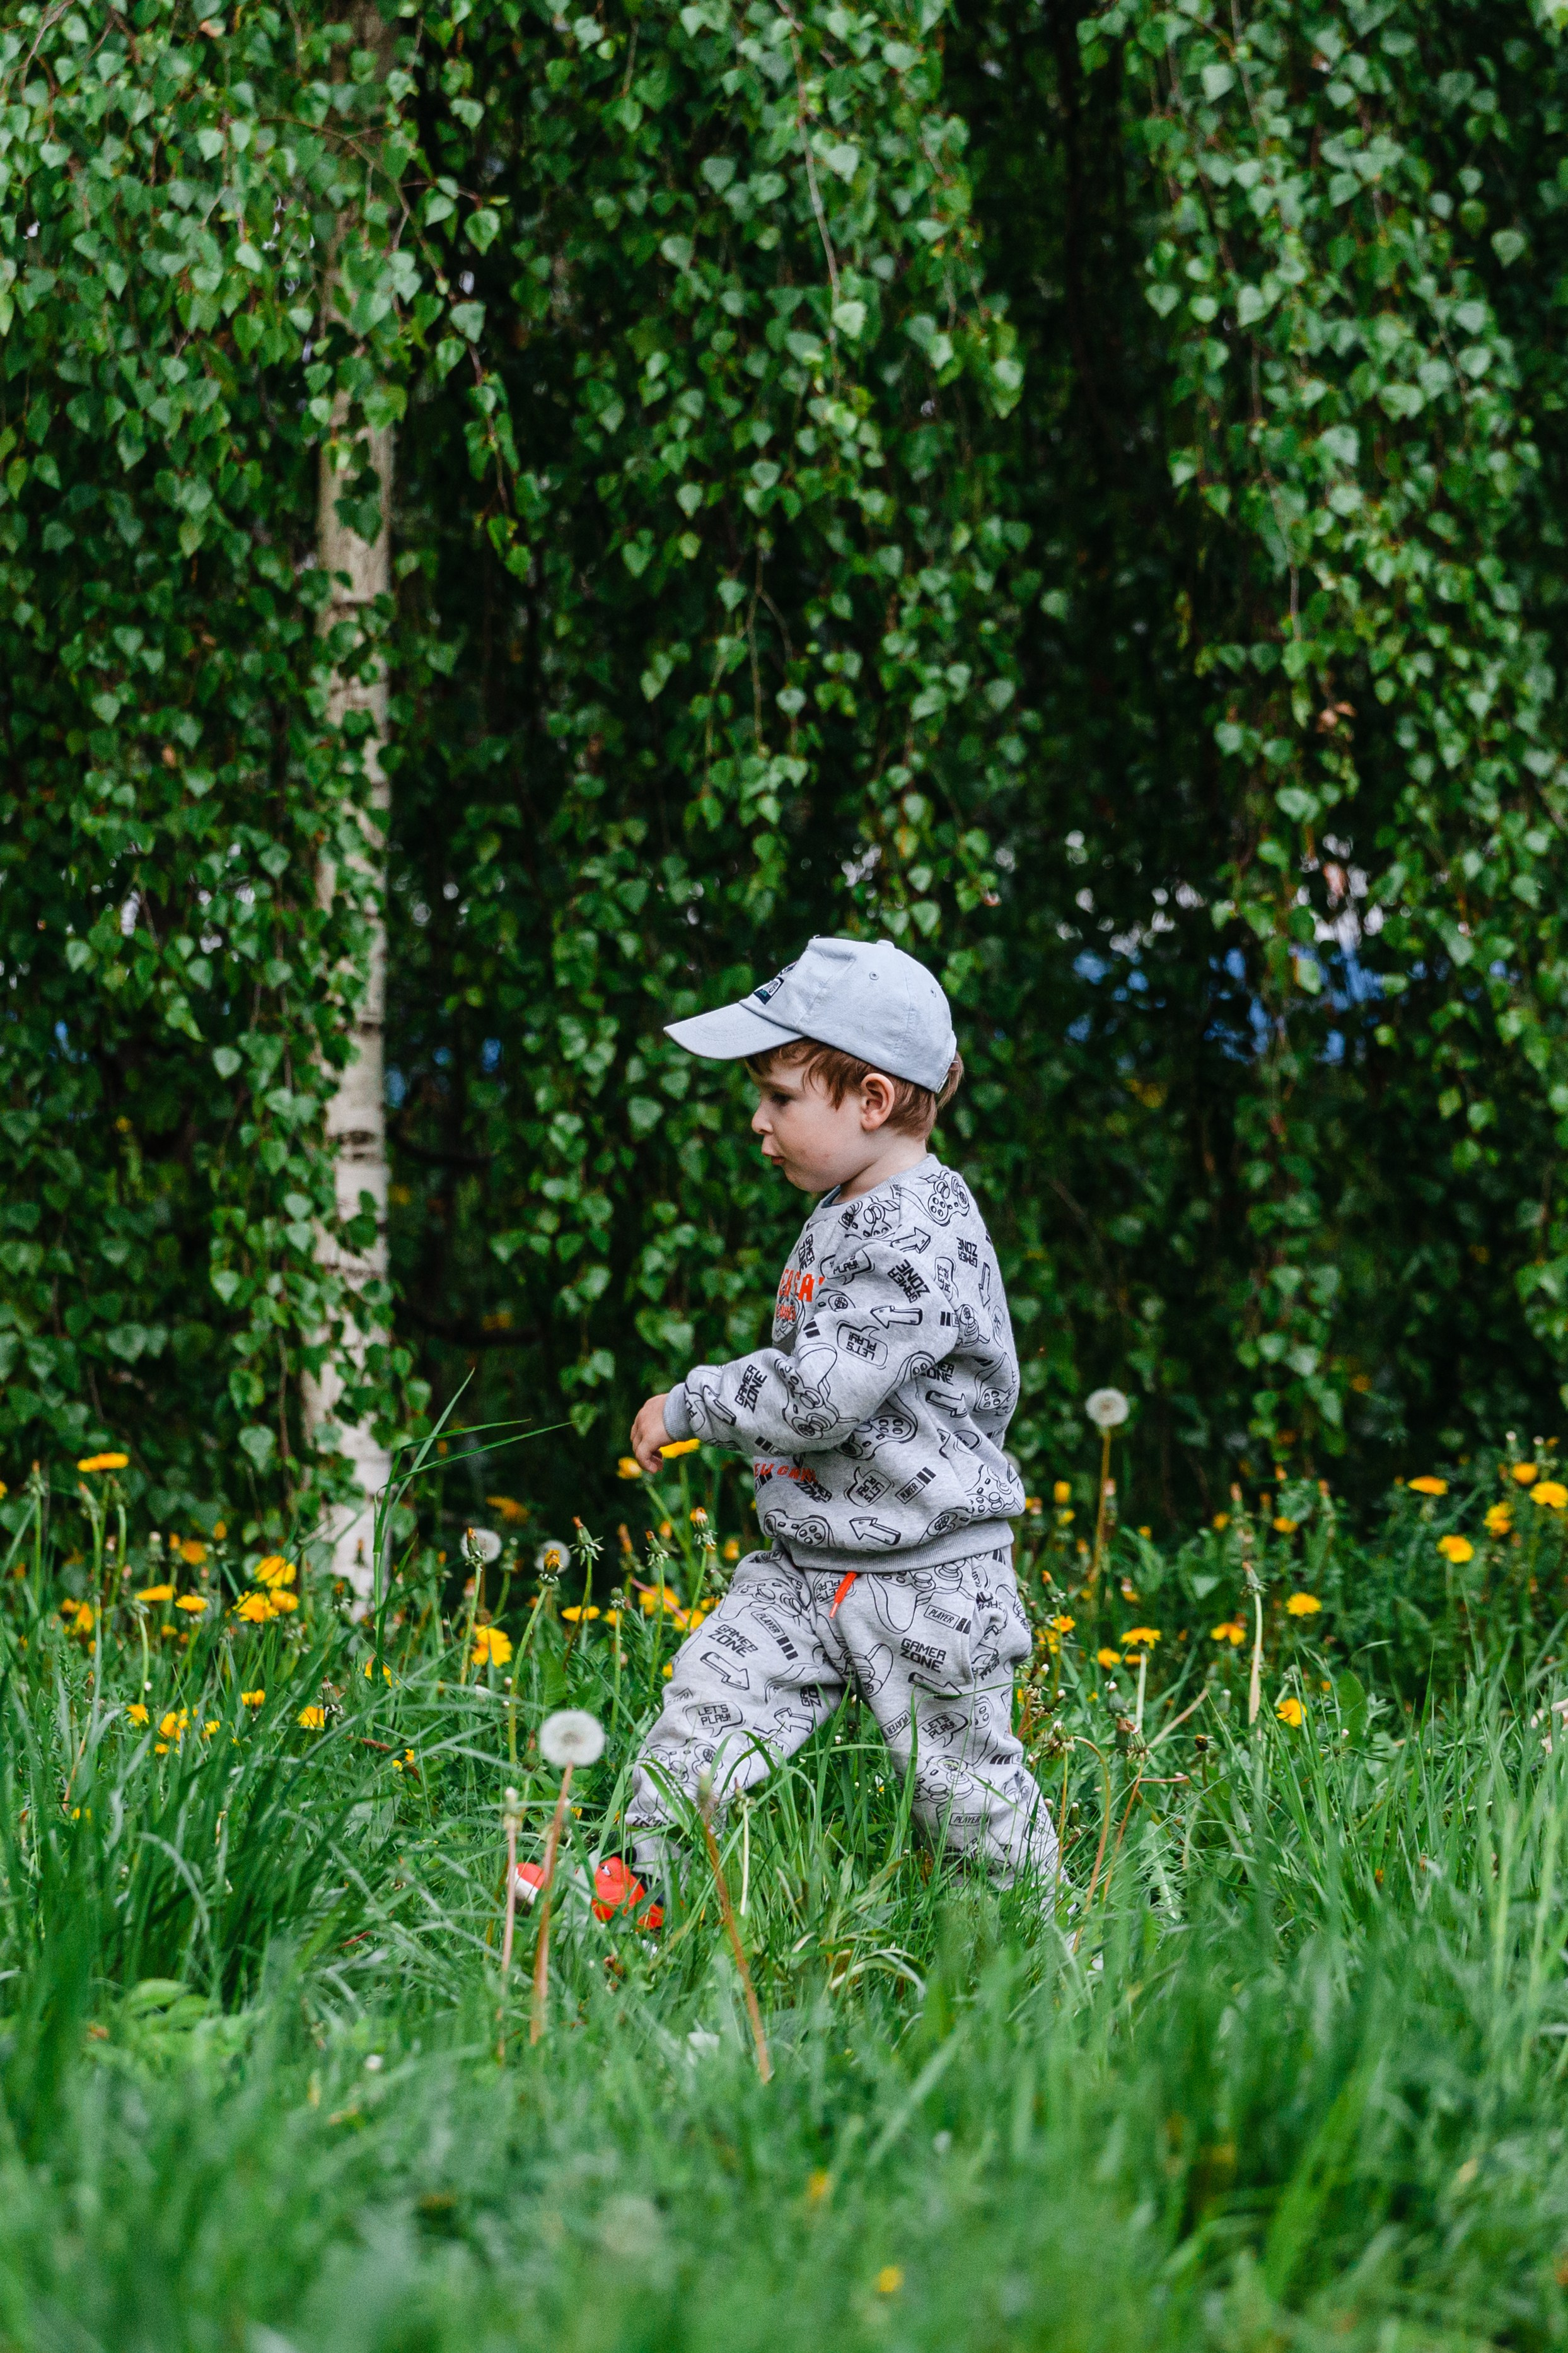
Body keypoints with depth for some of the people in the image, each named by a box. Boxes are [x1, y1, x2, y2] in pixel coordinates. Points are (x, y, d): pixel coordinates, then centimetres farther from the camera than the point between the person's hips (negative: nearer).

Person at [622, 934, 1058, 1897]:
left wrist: (691, 1404, -14)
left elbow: (821, 1395, -27)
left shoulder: (920, 1240, -22)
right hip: (806, 1565, 8)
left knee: (959, 1781, 4)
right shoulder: (846, 1216, 9)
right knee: (706, 1703, -3)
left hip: (927, 1581, -8)